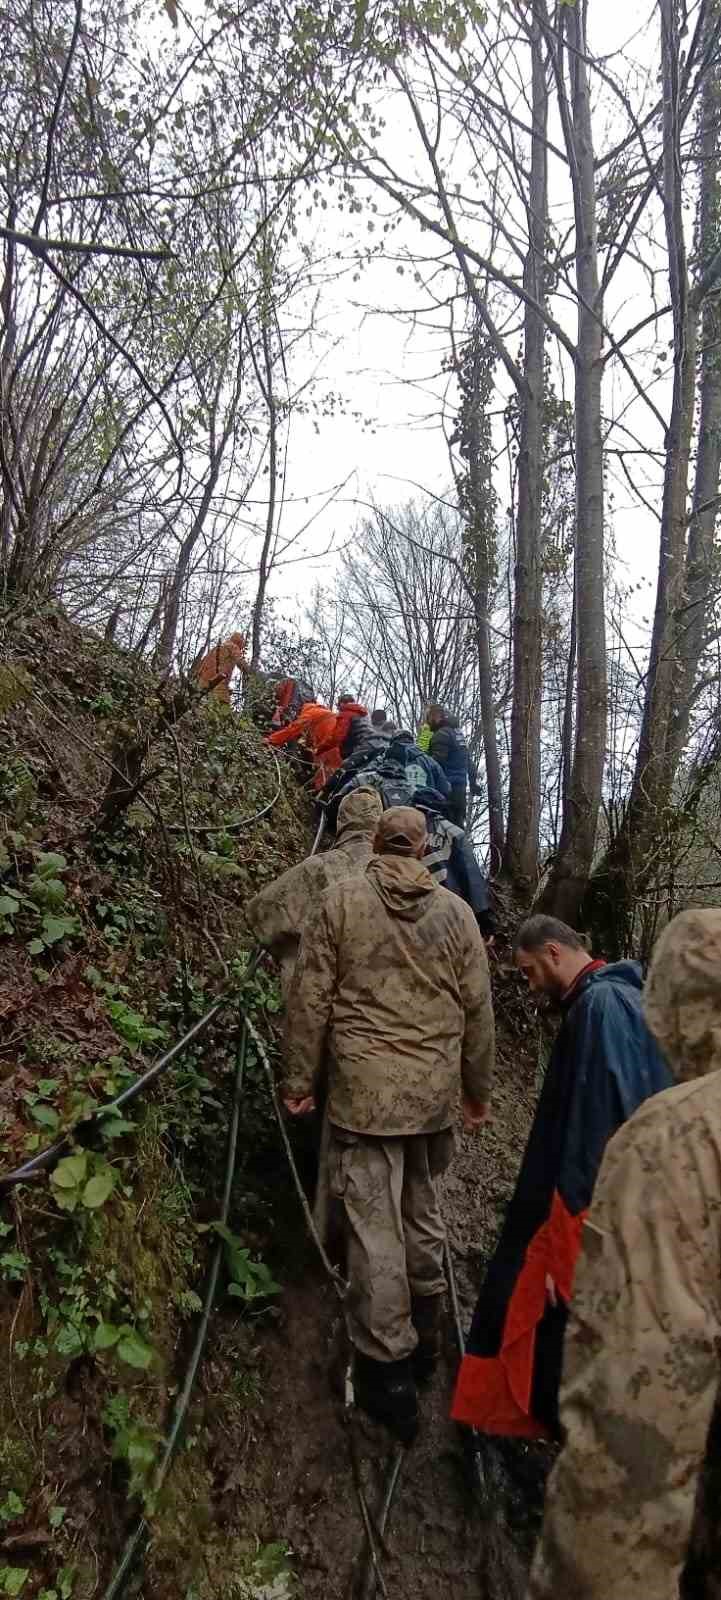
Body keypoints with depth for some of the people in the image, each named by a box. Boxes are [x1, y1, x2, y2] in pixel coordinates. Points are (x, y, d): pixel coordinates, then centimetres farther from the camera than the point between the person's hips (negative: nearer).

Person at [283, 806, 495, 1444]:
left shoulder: (339, 901, -4)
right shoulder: (456, 912, 2)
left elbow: (311, 997, -4)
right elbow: (477, 1009, 6)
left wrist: (300, 1079, 5)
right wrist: (478, 1091, 17)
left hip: (364, 1091, -3)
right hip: (436, 1093, 3)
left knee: (375, 1227, 4)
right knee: (423, 1213, 19)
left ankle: (387, 1369, 13)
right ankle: (425, 1338, 36)